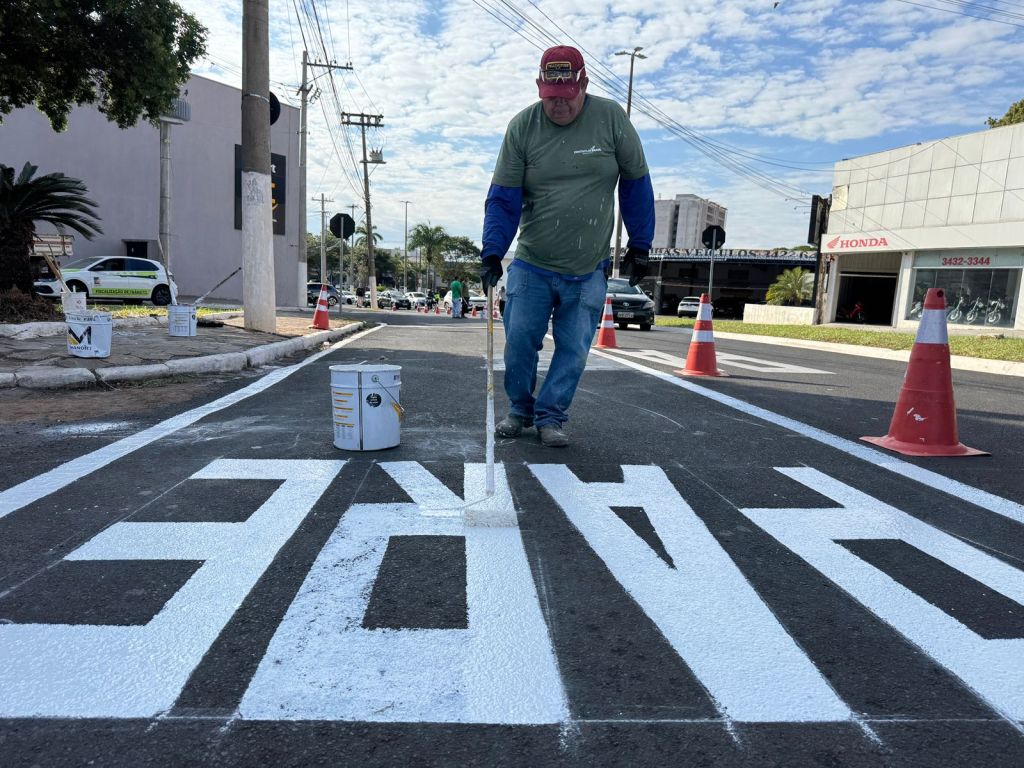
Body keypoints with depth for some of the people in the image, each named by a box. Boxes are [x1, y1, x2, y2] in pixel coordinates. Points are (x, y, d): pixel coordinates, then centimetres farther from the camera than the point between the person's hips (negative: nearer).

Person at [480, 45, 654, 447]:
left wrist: (639, 246, 4)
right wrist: (492, 252, -15)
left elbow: (636, 183, 5)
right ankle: (519, 410, 25)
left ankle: (550, 416, 19)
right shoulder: (522, 126, -4)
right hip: (531, 265, 0)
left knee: (574, 350, 2)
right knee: (519, 342, 2)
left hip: (589, 271, 0)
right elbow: (503, 198, -4)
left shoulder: (610, 117, -4)